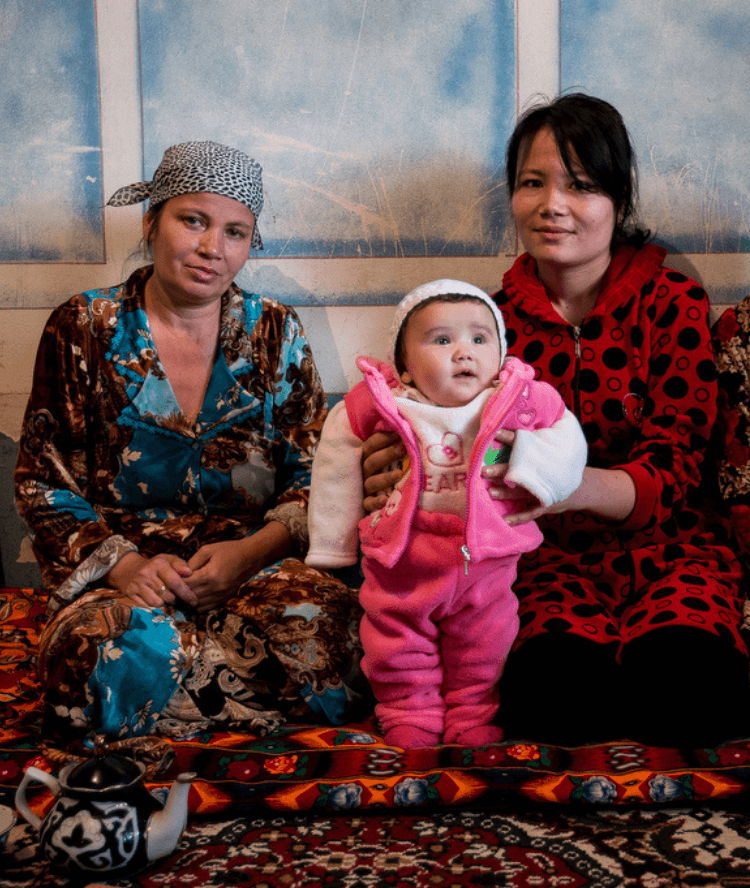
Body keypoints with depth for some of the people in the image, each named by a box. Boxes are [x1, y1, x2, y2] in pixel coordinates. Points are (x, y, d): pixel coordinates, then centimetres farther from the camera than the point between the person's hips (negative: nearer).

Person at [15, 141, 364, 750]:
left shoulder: (277, 333, 10)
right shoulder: (84, 332, 6)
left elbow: (317, 477, 6)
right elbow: (45, 484, 5)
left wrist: (251, 551, -13)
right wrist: (121, 564, -13)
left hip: (256, 563, 1)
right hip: (121, 568, -1)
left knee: (318, 622, -34)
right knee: (123, 650, -36)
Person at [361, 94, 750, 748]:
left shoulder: (671, 302, 2)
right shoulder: (494, 320, 10)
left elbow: (673, 467, -8)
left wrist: (577, 485, -31)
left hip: (664, 544, 0)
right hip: (546, 557, 1)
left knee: (686, 674, -34)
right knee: (554, 679, -34)